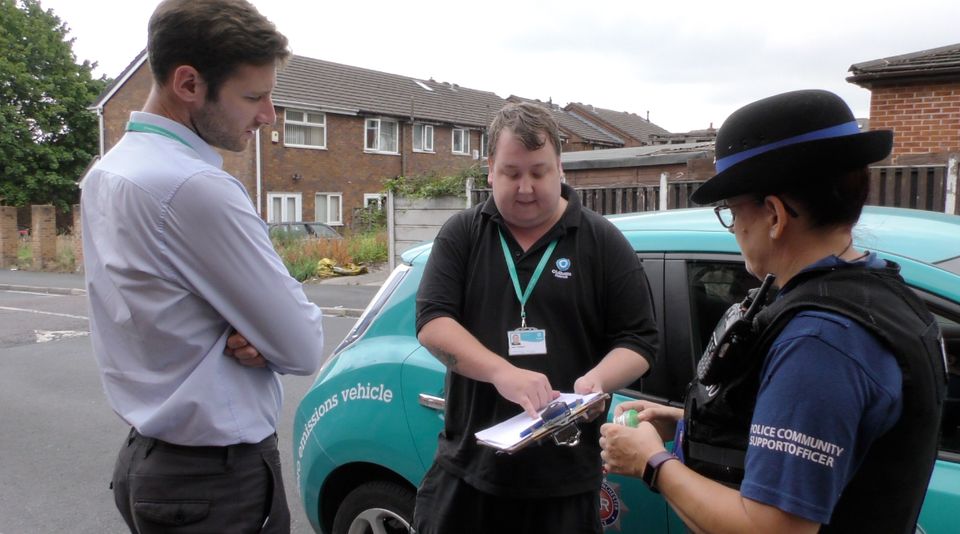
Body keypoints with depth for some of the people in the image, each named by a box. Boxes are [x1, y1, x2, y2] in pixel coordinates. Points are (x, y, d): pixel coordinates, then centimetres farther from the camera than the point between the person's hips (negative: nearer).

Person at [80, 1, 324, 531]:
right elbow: (303, 348, -21)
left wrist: (247, 333, -9)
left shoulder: (103, 174, 5)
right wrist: (258, 334, -1)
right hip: (219, 478, -9)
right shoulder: (196, 188, -26)